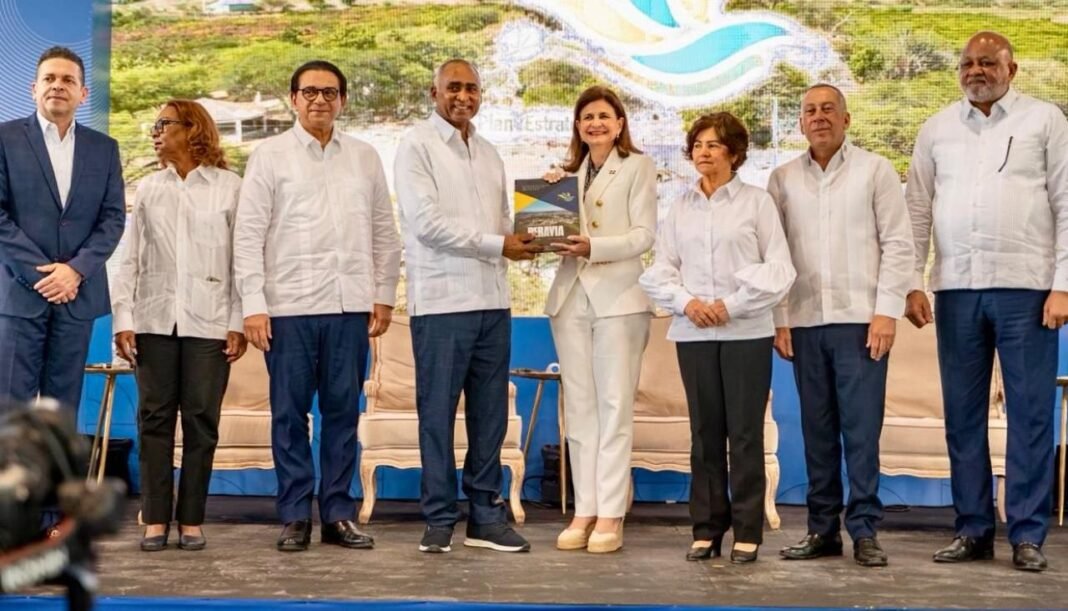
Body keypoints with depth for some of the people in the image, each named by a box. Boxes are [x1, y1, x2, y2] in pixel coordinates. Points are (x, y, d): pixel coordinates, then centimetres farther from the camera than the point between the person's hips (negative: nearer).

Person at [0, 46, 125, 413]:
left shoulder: (104, 148, 12)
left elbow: (113, 218, 6)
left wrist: (76, 269, -9)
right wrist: (39, 272, -12)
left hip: (78, 293, 3)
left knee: (63, 410, 5)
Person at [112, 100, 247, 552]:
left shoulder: (229, 187, 1)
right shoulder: (148, 189, 11)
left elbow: (243, 257, -2)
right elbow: (130, 258, 9)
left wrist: (238, 322, -7)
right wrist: (122, 319, 0)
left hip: (208, 323, -3)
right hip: (155, 320, 3)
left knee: (201, 421, 0)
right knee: (155, 418, 2)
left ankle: (192, 521, 8)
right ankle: (156, 520, 6)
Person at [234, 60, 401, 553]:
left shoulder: (364, 158, 13)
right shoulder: (270, 156, 5)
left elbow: (383, 231, 15)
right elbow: (248, 233, 0)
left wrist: (384, 295, 8)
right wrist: (253, 305, -6)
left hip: (350, 306, 2)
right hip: (289, 306, -2)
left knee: (343, 411, 5)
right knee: (290, 413, 1)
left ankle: (338, 514, 13)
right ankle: (295, 517, 9)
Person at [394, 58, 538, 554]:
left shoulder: (487, 152, 18)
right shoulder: (417, 146, -3)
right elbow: (427, 224, -13)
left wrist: (523, 240, -4)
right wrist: (497, 244, -13)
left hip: (492, 300, 6)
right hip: (441, 302, -6)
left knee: (490, 414, 8)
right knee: (437, 414, -1)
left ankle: (486, 516, 15)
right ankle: (439, 520, 7)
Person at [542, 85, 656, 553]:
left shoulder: (637, 167, 3)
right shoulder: (569, 173, 18)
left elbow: (644, 234, -6)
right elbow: (558, 230, 16)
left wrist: (594, 247, -19)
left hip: (618, 297, -5)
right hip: (571, 295, 5)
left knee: (615, 407, -4)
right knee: (579, 408, 5)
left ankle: (610, 514, -3)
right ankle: (584, 510, 8)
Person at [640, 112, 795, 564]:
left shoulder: (757, 202, 1)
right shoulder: (680, 208, 11)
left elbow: (779, 270, -3)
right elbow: (657, 271, 9)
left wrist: (731, 305, -10)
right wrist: (686, 302, -8)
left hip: (746, 331, -3)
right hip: (693, 333, 3)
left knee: (745, 432, -1)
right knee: (705, 431, 6)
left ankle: (747, 531, 6)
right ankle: (706, 528, 13)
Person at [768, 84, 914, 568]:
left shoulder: (874, 170, 3)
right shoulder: (783, 179, 10)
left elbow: (898, 244, 0)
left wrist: (886, 312, -8)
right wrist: (778, 319, 2)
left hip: (860, 321, -3)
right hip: (804, 323, 3)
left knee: (862, 428, -3)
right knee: (817, 430, 6)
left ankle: (864, 530, 3)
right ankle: (823, 528, 13)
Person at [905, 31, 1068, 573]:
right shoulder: (937, 129, 12)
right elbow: (917, 211, 12)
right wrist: (912, 284, 3)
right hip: (955, 288, 3)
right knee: (962, 413, 7)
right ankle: (973, 529, 16)